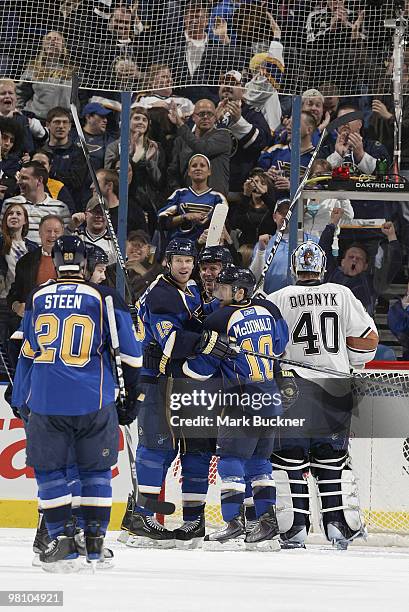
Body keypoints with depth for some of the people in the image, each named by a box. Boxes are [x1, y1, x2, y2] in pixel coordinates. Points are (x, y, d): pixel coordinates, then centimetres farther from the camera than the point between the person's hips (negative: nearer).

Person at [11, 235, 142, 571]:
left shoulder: (37, 298, 7)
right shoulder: (106, 297, 0)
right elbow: (130, 353, 2)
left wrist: (20, 397, 30)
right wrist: (131, 398, 12)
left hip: (45, 401, 1)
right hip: (95, 401, -1)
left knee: (49, 468, 10)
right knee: (96, 469, 13)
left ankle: (63, 540, 2)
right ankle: (95, 542, 12)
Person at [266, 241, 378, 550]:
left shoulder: (279, 299, -4)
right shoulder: (342, 295, 2)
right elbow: (368, 339, 3)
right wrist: (351, 365, 19)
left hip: (294, 390, -2)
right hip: (336, 393, 2)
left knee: (290, 460, 4)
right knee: (334, 460, 13)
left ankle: (294, 528, -1)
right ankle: (341, 523, 9)